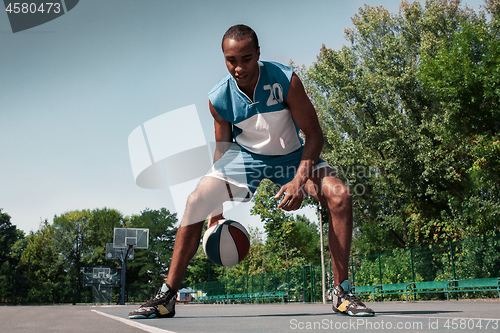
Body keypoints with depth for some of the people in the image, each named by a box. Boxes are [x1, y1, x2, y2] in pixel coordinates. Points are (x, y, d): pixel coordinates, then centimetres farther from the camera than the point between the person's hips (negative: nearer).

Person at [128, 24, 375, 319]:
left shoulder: (285, 80, -24)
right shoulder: (218, 99, -18)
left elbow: (313, 133, -19)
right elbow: (224, 146, -5)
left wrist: (300, 179, -35)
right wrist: (217, 206, -12)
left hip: (292, 155, -1)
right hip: (245, 154, 1)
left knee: (340, 195, -25)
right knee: (197, 201, -18)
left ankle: (342, 292, -12)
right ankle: (167, 297, -6)